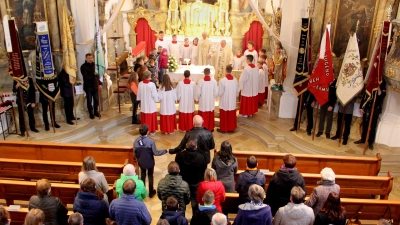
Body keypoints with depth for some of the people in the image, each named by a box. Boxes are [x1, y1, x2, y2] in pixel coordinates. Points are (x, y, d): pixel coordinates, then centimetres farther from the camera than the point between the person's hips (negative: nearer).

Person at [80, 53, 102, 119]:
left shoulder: (93, 65, 8)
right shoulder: (83, 66, -9)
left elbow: (97, 74, 12)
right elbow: (86, 77, -20)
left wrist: (100, 83, 6)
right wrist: (93, 74, -13)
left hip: (95, 85, 4)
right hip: (88, 86, -4)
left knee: (96, 100, 10)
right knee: (89, 101, 4)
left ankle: (96, 111, 28)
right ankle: (91, 113, 16)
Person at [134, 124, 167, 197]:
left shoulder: (136, 141, -16)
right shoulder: (151, 141, -26)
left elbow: (135, 153, -5)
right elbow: (155, 153, -19)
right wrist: (165, 151, -6)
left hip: (141, 162, 3)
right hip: (150, 162, -2)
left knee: (142, 176, 23)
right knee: (150, 176, 18)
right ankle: (151, 192, 32)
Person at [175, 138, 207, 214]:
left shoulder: (179, 155, -21)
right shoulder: (201, 157, -22)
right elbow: (204, 170, -9)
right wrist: (201, 180, 7)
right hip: (196, 183, -1)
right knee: (195, 201, 19)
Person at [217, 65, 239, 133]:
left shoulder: (222, 80, -20)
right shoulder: (235, 80, -6)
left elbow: (220, 92, -15)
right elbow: (237, 91, 4)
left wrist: (219, 95, 7)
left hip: (224, 102, -4)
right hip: (232, 102, 4)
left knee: (224, 116, 9)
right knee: (232, 116, 15)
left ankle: (223, 128, 18)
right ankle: (231, 128, 26)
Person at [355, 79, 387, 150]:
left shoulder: (382, 90, -2)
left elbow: (381, 98, -19)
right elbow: (364, 97, 8)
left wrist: (378, 89, -28)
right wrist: (361, 107, 4)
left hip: (375, 110, -2)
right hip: (367, 109, 2)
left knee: (373, 126, 4)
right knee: (365, 125, 12)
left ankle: (370, 142, 13)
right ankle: (363, 139, 25)